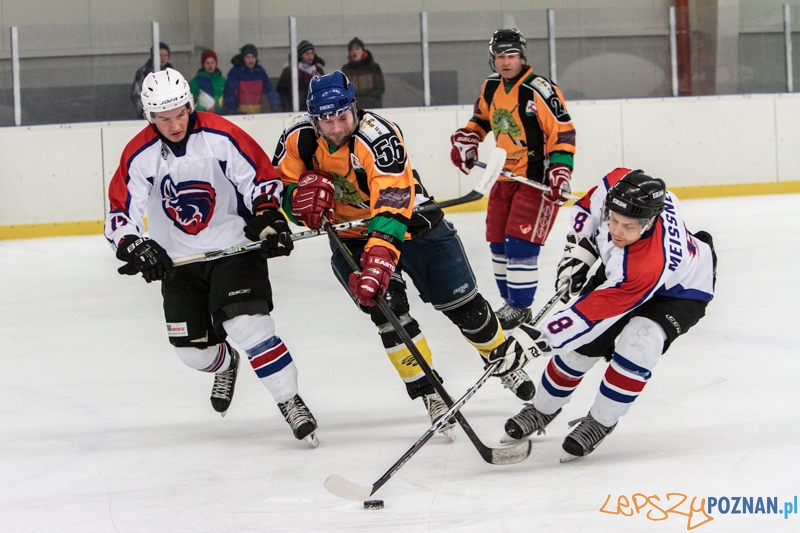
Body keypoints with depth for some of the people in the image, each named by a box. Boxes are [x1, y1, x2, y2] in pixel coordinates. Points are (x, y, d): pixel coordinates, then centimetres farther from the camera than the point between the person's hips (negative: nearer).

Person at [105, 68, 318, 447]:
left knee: (246, 323, -22)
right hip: (178, 260, 3)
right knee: (193, 350, 7)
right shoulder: (139, 155, -10)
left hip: (235, 247, -3)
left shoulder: (220, 137, -16)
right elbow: (120, 214, -11)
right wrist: (135, 248, -29)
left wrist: (268, 219, -21)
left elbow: (263, 177, -7)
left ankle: (290, 402, -10)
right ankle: (225, 365, 45)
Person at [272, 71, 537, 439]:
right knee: (387, 304, -22)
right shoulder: (298, 139, -17)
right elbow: (279, 190, -6)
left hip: (409, 224, -2)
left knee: (464, 306, 4)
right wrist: (303, 197, -29)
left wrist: (379, 257, -54)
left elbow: (391, 209, -41)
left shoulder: (378, 137, -32)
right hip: (350, 236, 2)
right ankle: (428, 395, -13)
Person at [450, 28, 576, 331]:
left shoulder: (539, 90, -18)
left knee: (520, 243, -12)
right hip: (505, 176, 8)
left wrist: (559, 173, -24)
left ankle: (521, 308, -1)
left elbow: (563, 133, -17)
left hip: (538, 178, -8)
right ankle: (510, 302, 25)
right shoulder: (491, 89, 5)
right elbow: (481, 120, 24)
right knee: (498, 244, 11)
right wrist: (466, 142, 7)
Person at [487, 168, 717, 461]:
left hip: (680, 291, -6)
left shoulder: (650, 264, -47)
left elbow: (592, 314, -44)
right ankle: (542, 409, 20)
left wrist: (535, 340, -43)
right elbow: (590, 205, -5)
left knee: (638, 343, -30)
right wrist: (579, 248, -10)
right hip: (618, 270, 6)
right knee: (583, 344, -3)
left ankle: (600, 421, -9)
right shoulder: (617, 185, -33)